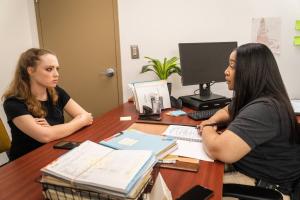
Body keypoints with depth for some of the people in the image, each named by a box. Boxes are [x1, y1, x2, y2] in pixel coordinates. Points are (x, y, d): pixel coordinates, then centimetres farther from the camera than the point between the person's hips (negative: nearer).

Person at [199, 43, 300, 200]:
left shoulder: (263, 109, -31)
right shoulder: (251, 98, 3)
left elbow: (218, 150, -41)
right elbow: (227, 111, 22)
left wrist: (207, 131, -17)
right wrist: (212, 121, -2)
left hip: (267, 187, -8)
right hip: (246, 169, 9)